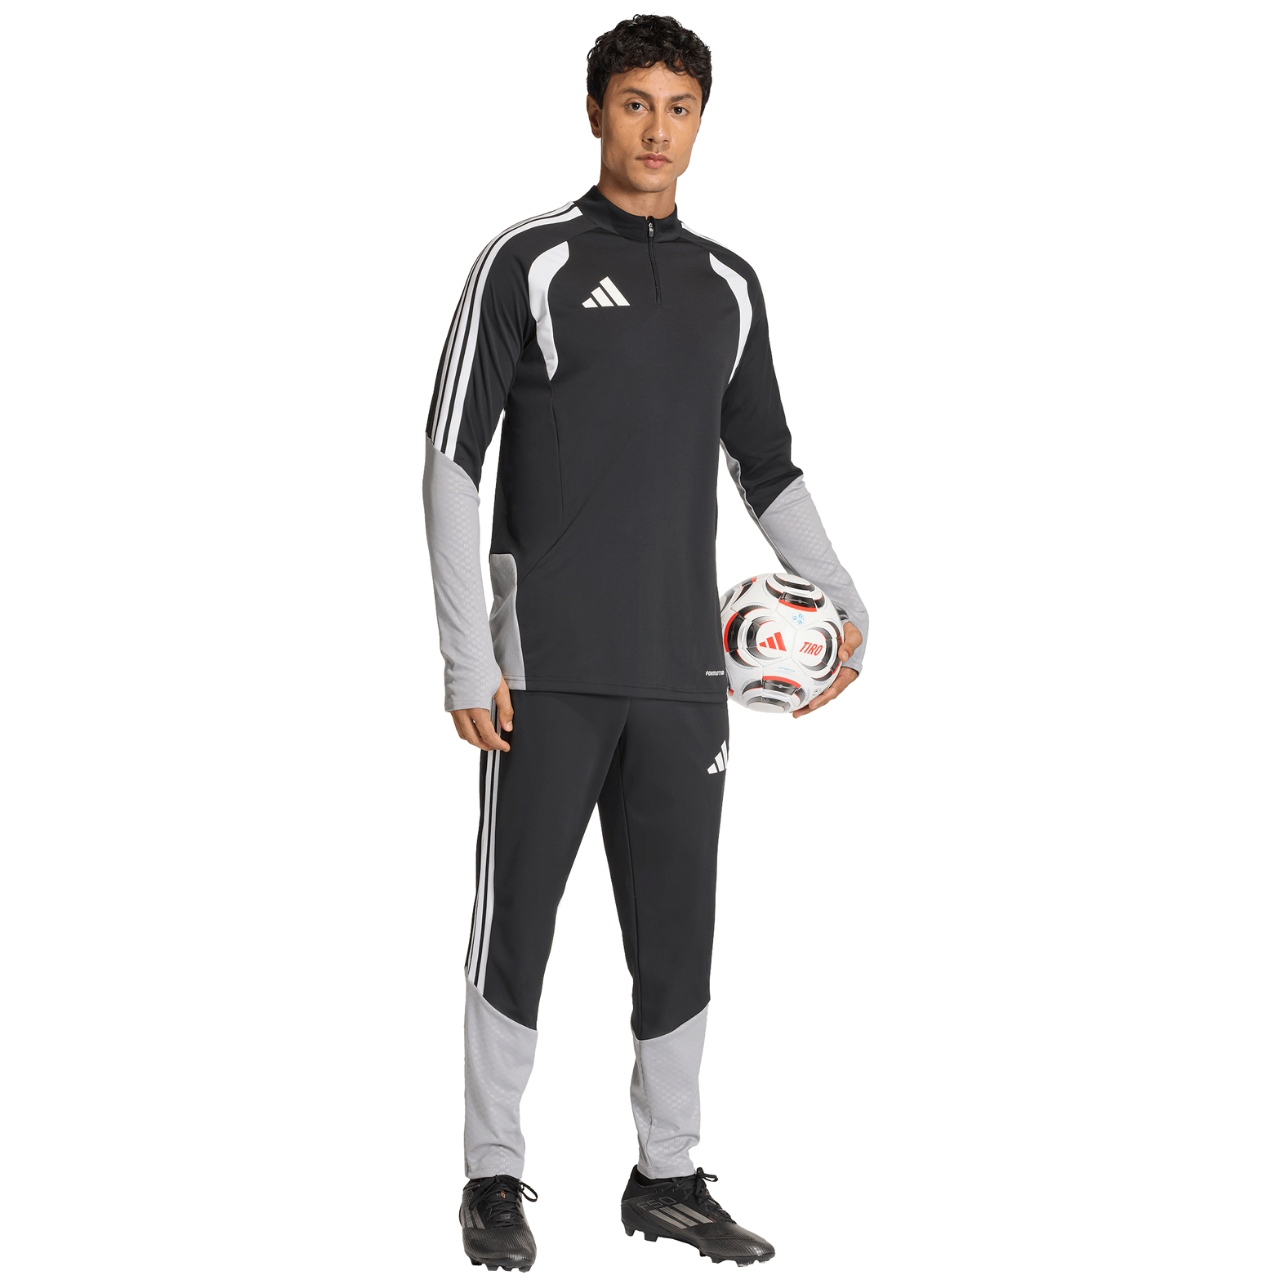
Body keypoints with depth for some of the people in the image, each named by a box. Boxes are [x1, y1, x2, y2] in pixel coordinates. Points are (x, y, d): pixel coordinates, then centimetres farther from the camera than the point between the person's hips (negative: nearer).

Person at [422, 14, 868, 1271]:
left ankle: (667, 1177, 20)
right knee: (517, 920, 1)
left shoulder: (729, 285, 12)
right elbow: (452, 459, -5)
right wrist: (467, 657, -11)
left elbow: (767, 465, 21)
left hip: (683, 670, 4)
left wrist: (839, 593, 7)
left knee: (676, 928, 8)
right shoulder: (530, 262, -2)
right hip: (548, 669, -4)